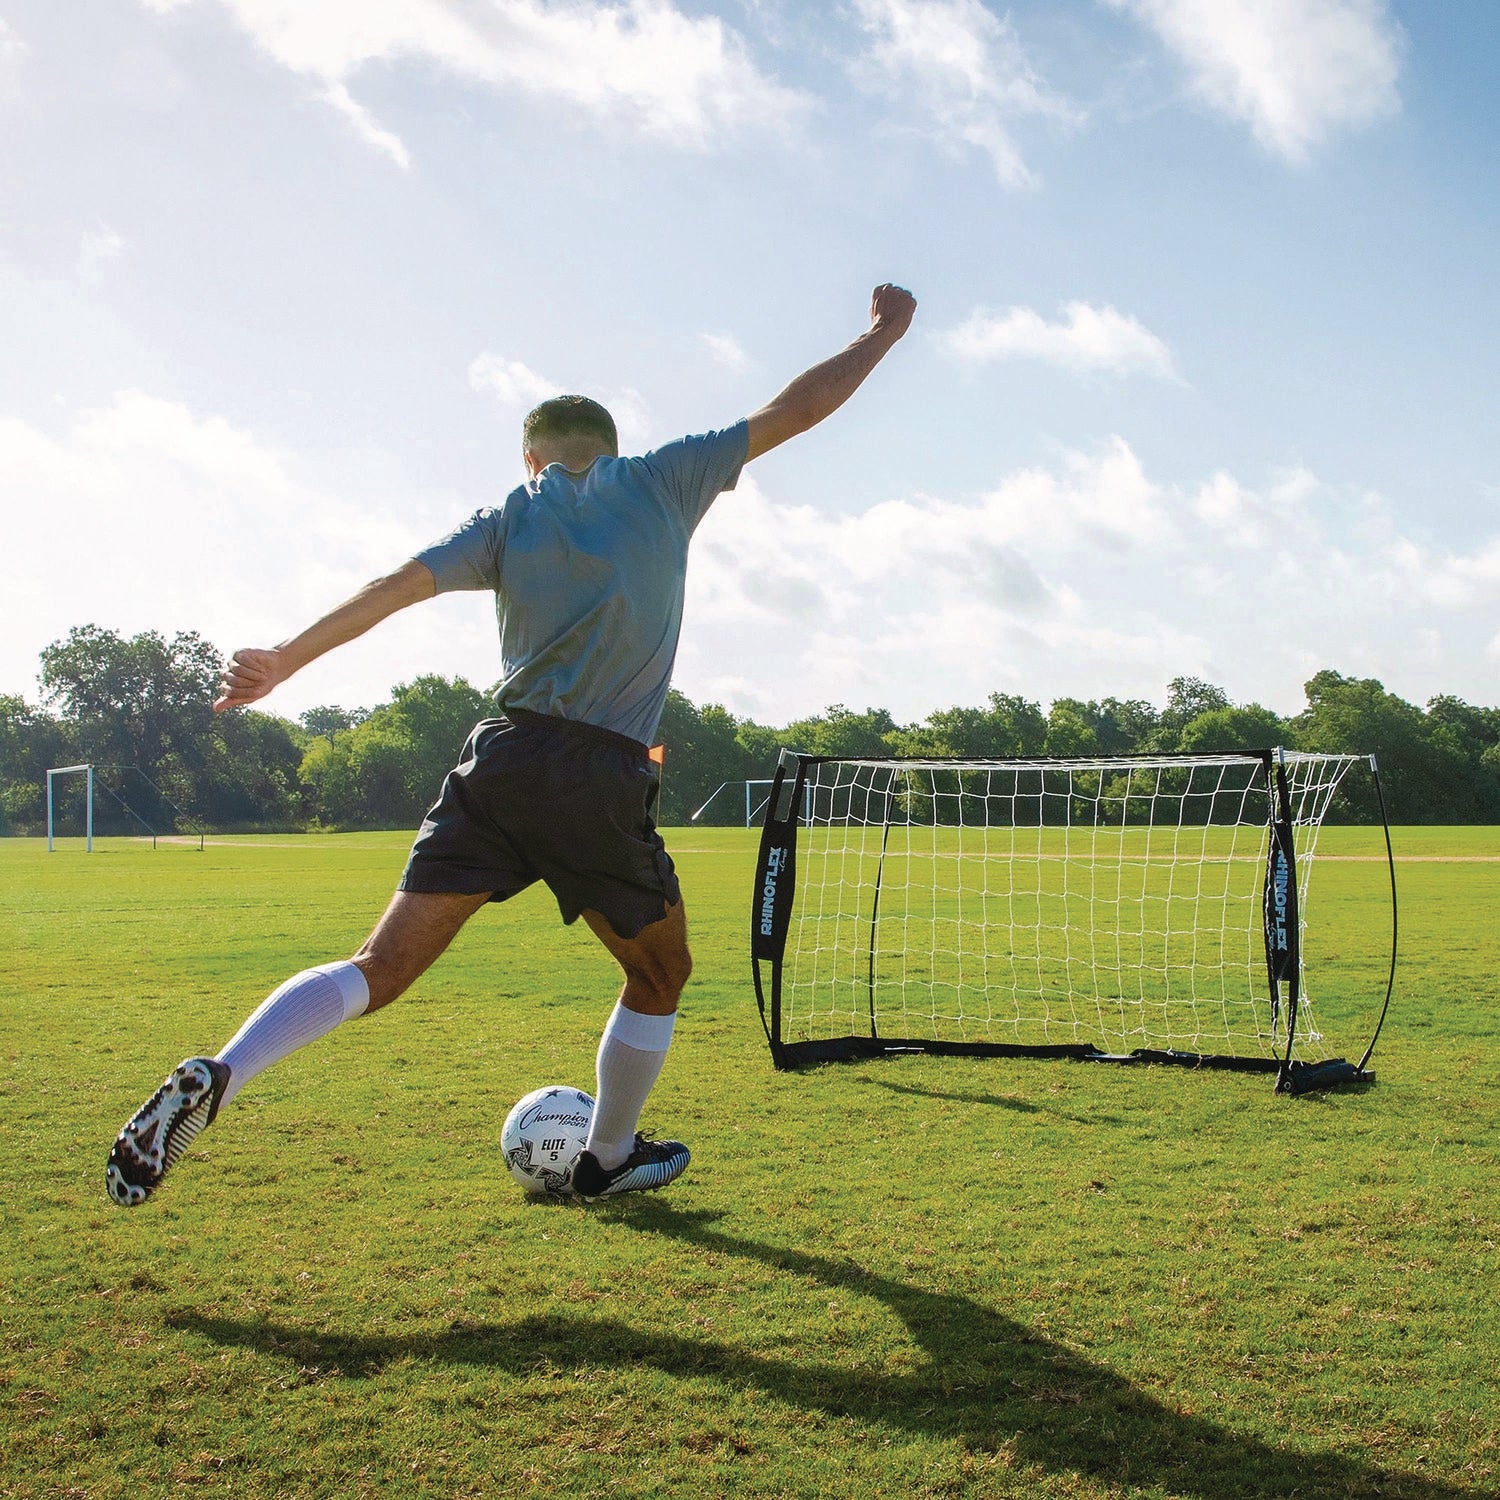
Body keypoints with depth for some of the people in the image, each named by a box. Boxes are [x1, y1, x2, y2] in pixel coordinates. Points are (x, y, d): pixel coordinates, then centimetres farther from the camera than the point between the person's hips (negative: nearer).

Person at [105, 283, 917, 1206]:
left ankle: (217, 1077, -18)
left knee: (382, 968, 2)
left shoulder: (511, 519, 13)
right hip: (604, 783, -2)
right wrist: (885, 332, 27)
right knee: (661, 975, 22)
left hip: (502, 758, 3)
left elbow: (400, 585, 4)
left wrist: (282, 662, 7)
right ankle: (610, 1158, 34)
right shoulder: (660, 483, 10)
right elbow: (796, 410, 15)